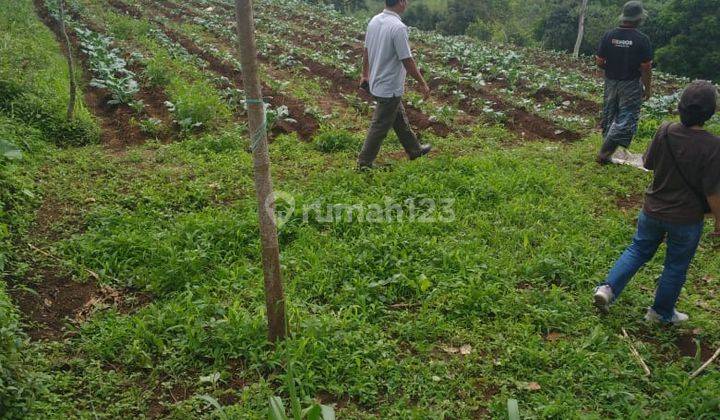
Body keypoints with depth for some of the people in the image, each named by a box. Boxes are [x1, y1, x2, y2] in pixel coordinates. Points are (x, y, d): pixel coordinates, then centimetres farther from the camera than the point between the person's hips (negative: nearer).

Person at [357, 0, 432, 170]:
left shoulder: (374, 21, 0)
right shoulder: (398, 27, -25)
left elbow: (366, 51, 10)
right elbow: (407, 61, -23)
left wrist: (365, 74, 23)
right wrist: (422, 84, -11)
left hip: (377, 83, 9)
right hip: (389, 89, -9)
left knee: (400, 119, 22)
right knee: (380, 126, 4)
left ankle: (414, 149, 38)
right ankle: (364, 163, 15)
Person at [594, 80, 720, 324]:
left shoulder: (665, 132, -13)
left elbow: (649, 164, 2)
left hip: (653, 210, 3)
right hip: (686, 219, -3)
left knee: (638, 250, 22)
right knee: (676, 267, 16)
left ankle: (609, 288, 8)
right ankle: (662, 313, 32)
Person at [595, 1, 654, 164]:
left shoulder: (609, 36, -4)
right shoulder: (642, 39, -13)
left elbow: (599, 62, -2)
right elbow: (646, 68, -11)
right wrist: (648, 88, 1)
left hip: (611, 82, 4)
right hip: (631, 85, -4)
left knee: (608, 117, 16)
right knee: (626, 120, 1)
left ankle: (607, 152, 25)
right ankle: (605, 153, -9)